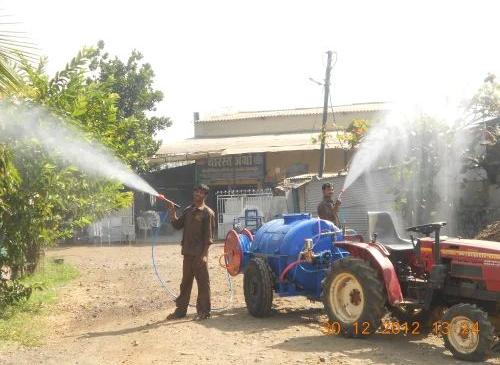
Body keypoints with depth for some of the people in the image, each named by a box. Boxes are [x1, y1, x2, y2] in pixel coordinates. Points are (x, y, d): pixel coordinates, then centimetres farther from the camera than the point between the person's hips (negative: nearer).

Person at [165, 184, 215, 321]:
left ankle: (203, 311, 7)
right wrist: (172, 213, -2)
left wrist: (204, 254, -16)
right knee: (185, 282, 14)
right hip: (187, 253, 7)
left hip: (199, 254, -7)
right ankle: (181, 309, 21)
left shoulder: (207, 213, -7)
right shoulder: (188, 210, 13)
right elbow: (178, 225, 13)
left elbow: (209, 236, -10)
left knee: (203, 282, 0)